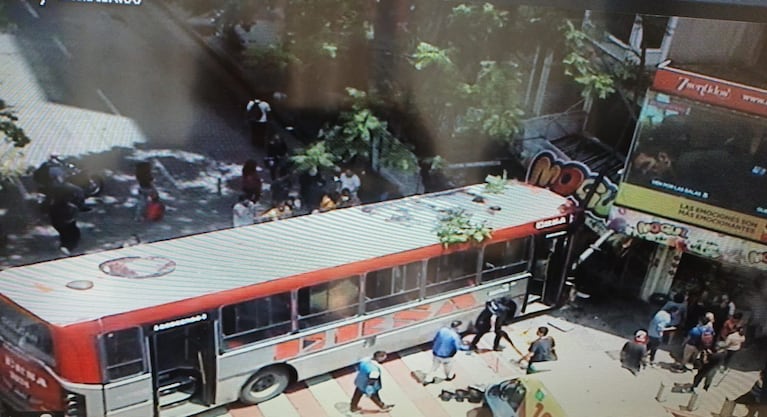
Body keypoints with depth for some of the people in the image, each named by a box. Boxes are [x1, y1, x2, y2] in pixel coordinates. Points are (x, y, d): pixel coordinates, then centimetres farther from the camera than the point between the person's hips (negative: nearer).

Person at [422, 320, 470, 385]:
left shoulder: (442, 330, -8)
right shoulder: (455, 336, -25)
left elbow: (434, 340, 3)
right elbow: (460, 347, -20)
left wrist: (433, 349, 18)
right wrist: (468, 347, -2)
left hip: (436, 354, 4)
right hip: (446, 356, -4)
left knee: (434, 367, 24)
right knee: (448, 367, 26)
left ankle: (428, 379, 33)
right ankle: (449, 376, 53)